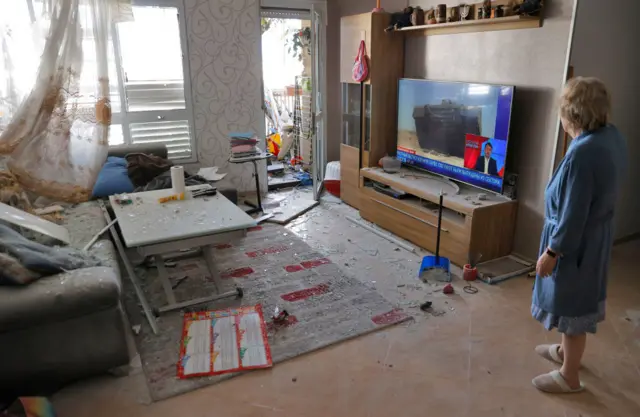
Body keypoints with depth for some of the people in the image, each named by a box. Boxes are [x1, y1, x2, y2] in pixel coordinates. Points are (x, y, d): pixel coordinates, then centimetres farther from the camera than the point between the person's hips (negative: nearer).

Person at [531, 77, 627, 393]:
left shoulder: (582, 153, -31)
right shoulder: (613, 136, -1)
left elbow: (573, 215, -27)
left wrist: (551, 252, -18)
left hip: (576, 242, -9)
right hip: (596, 237, 9)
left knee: (572, 305, 8)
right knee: (576, 301, 26)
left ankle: (569, 377, 28)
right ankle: (566, 350, 48)